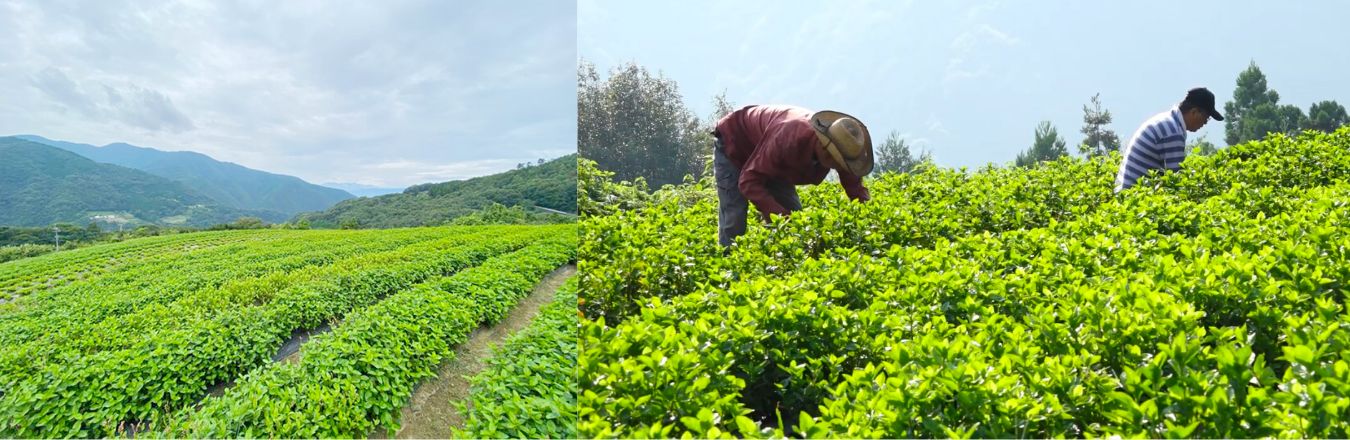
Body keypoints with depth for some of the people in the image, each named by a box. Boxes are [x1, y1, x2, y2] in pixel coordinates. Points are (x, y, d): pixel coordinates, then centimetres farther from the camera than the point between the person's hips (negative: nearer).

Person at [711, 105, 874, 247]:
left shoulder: (838, 147, -24)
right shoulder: (789, 139, -44)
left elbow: (855, 188, -12)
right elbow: (748, 181, -40)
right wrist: (779, 214, -49)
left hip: (771, 161, 7)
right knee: (735, 219, -17)